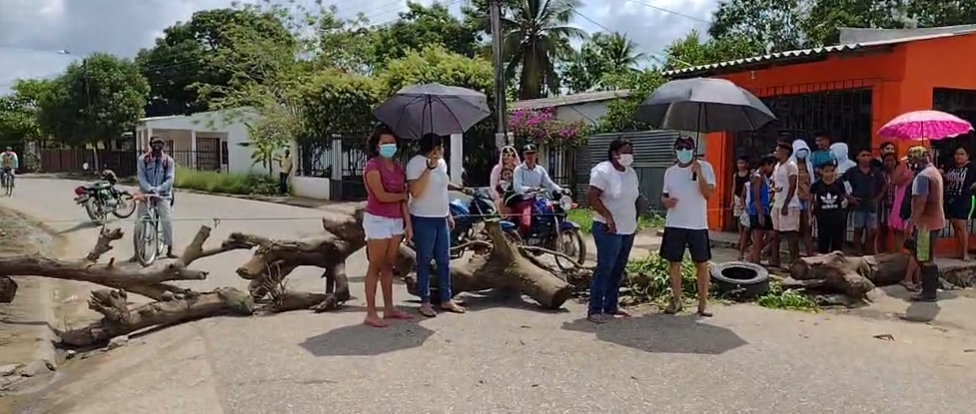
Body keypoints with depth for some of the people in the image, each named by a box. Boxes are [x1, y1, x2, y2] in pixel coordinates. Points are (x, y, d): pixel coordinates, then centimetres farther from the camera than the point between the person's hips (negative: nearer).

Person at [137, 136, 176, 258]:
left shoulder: (168, 160, -2)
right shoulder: (143, 159, -1)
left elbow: (170, 178, -8)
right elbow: (141, 176, -9)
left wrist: (158, 189, -21)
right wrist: (150, 189, -25)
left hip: (163, 194, -1)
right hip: (146, 193, 1)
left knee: (167, 220, -11)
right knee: (140, 221, -3)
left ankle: (169, 250, 0)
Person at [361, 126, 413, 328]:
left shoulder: (397, 167, 13)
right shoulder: (372, 166, -10)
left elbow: (403, 198, 11)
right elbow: (381, 196, -18)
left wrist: (408, 222, 7)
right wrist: (403, 195, -3)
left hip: (396, 221, 7)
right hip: (377, 220, -7)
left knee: (389, 266, 13)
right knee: (375, 267, -5)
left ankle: (389, 308, 21)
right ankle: (371, 313, -1)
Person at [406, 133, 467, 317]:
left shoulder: (441, 162, 11)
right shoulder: (416, 163, -14)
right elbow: (415, 191, -25)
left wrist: (448, 214, 20)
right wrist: (429, 168, -30)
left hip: (441, 218, 7)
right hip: (423, 219, -7)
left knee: (444, 260, 11)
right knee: (424, 261, 3)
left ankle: (446, 299, 21)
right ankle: (425, 302, 12)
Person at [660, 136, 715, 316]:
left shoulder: (705, 167, -4)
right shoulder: (670, 172, 7)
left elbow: (708, 194, -13)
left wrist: (699, 173, -23)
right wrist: (666, 200, -7)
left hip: (698, 225, -3)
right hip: (674, 225, 3)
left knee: (702, 264, 2)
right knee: (674, 263, 8)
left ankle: (703, 303, 11)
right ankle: (676, 300, 21)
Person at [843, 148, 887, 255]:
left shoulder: (876, 172, 6)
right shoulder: (852, 172, -3)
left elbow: (884, 185, 17)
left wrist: (879, 198, 6)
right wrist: (849, 197, -7)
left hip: (872, 205, 2)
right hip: (857, 205, -2)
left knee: (871, 232, 3)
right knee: (858, 230, 2)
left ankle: (868, 253, 10)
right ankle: (858, 253, 6)